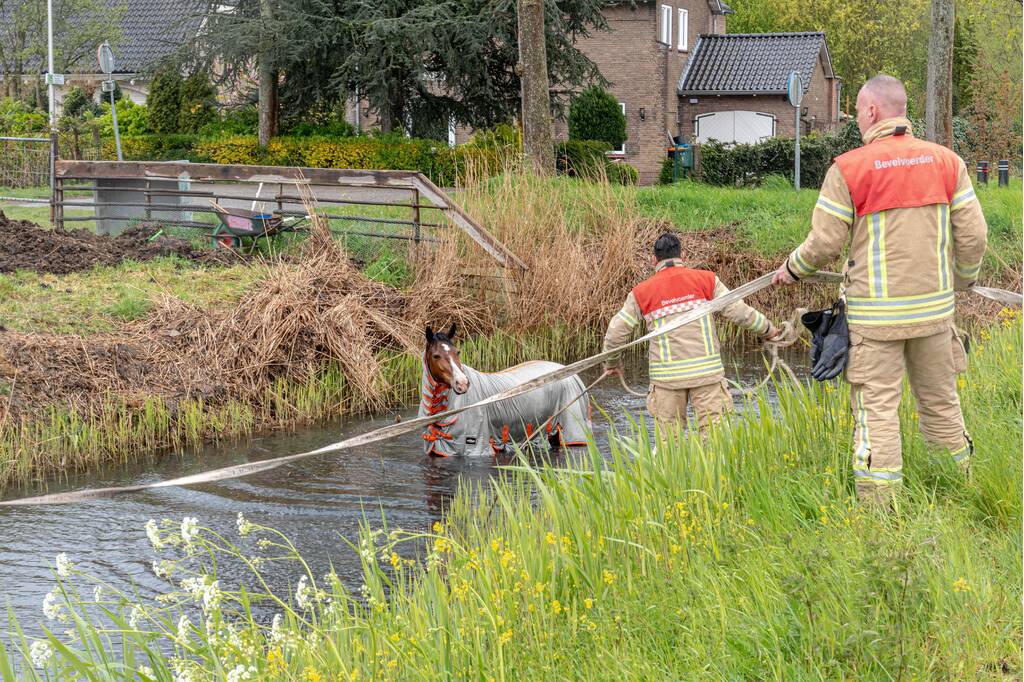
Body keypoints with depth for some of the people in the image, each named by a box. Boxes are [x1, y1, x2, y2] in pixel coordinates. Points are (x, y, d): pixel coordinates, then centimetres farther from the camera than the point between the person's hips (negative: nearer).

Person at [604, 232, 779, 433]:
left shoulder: (641, 292, 6)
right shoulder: (705, 280, 4)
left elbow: (615, 334, 8)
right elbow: (738, 311, 1)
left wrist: (612, 363, 25)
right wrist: (768, 329, 17)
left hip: (667, 375, 0)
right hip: (706, 370, 0)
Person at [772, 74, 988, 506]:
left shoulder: (849, 169, -9)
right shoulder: (947, 162, 3)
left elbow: (824, 244, -7)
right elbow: (973, 234, 4)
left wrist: (791, 269, 13)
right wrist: (963, 278, 23)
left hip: (876, 312, -4)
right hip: (934, 307, 4)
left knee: (877, 408, -1)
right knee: (941, 402, 15)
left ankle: (878, 507, -2)